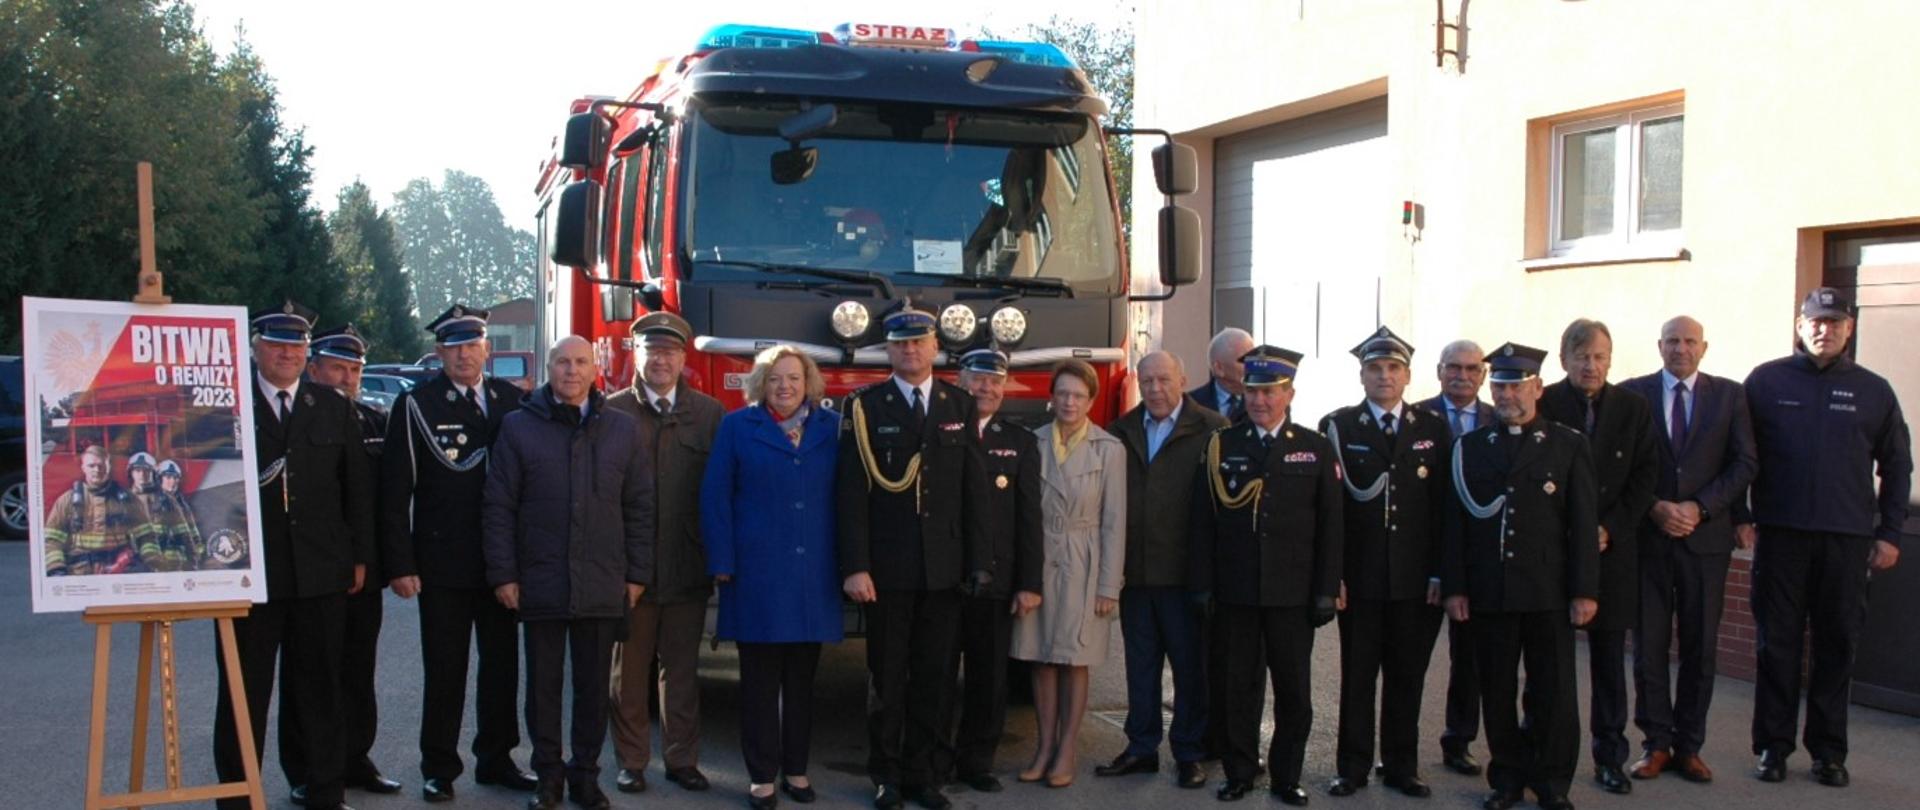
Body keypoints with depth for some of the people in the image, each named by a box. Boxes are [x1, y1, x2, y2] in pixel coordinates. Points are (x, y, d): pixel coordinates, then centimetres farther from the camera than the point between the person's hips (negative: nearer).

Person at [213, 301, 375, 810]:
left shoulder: (334, 409, 10)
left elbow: (358, 487, 10)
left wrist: (360, 556, 6)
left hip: (321, 573, 3)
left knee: (320, 686, 11)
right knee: (245, 690, 6)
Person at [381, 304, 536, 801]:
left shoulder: (510, 400, 6)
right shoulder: (415, 406, -4)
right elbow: (394, 494, -6)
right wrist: (400, 565, -11)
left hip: (502, 561, 4)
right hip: (443, 564, -3)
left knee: (502, 664, 11)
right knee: (444, 671, 5)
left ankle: (495, 759, 25)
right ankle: (439, 768, 16)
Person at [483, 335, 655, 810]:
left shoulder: (624, 430, 6)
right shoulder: (518, 427, 2)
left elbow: (639, 508, 7)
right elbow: (498, 507, 1)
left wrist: (637, 574, 2)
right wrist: (502, 574, -4)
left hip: (604, 588, 1)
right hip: (540, 584, -1)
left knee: (594, 686, 9)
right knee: (543, 685, 8)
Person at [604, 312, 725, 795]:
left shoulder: (709, 413, 6)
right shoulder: (612, 411, 1)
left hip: (687, 568, 1)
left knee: (682, 668, 10)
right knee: (630, 668, 7)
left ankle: (682, 759, 20)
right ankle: (631, 761, 18)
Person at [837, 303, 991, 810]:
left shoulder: (960, 405, 8)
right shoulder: (864, 407, -1)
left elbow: (974, 490, 6)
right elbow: (851, 494, -6)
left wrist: (979, 562, 2)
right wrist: (855, 568, -13)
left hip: (945, 569, 3)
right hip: (887, 568, -2)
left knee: (933, 677, 9)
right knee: (887, 676, 6)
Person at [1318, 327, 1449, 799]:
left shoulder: (1434, 430, 7)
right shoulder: (1337, 428, 1)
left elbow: (1443, 506, 5)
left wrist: (1439, 573, -1)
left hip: (1416, 580, 2)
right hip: (1359, 578, -1)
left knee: (1407, 678, 9)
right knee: (1357, 676, 6)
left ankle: (1401, 767, 21)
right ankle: (1353, 768, 16)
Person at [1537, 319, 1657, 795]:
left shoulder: (1634, 409, 6)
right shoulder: (1541, 406, -2)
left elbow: (1645, 476, 3)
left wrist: (1610, 529, -7)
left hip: (1612, 547, 2)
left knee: (1609, 657, 7)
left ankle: (1610, 757, 15)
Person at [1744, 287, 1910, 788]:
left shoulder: (1873, 391, 7)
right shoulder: (1766, 382, 3)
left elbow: (1896, 466, 11)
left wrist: (1890, 534, 5)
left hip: (1848, 539, 1)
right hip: (1781, 534, -1)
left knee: (1838, 644, 6)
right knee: (1777, 642, 4)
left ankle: (1828, 750, 16)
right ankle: (1773, 745, 12)